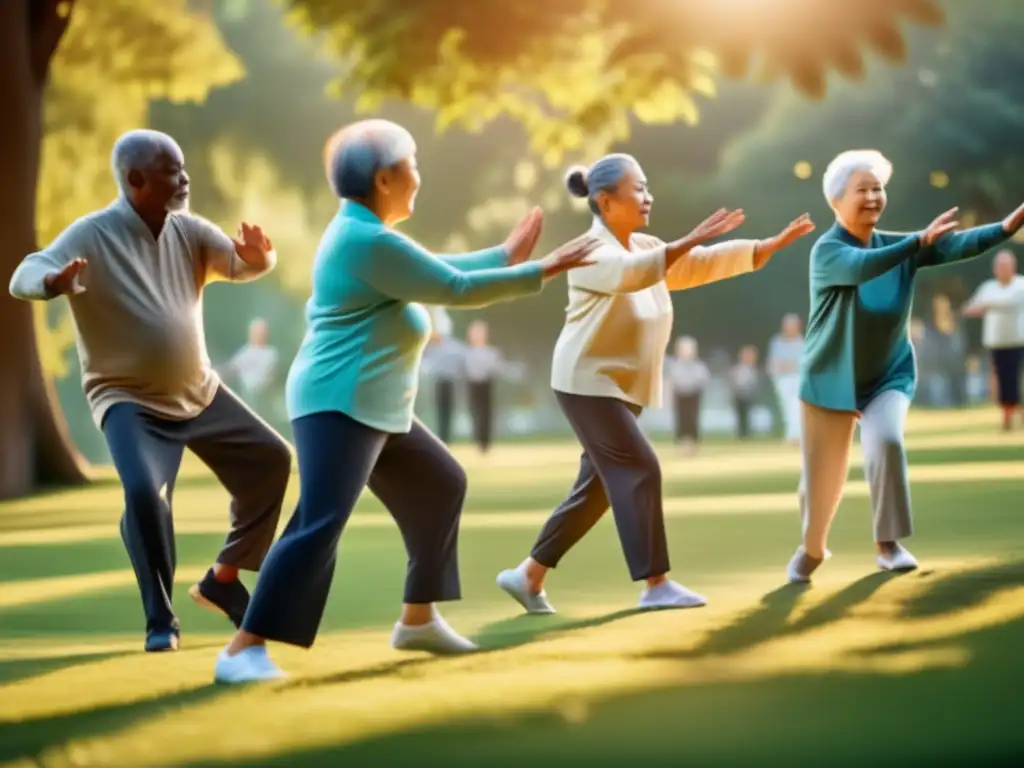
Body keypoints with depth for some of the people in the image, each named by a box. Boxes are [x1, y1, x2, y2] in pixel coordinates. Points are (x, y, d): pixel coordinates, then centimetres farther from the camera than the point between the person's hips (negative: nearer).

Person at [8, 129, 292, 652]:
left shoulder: (188, 231, 0)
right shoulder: (91, 235, -18)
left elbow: (242, 266, -4)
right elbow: (24, 277, -30)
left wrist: (258, 255, -30)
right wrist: (54, 283, -55)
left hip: (198, 391, 7)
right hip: (128, 400, -7)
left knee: (270, 459, 10)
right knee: (144, 491, -28)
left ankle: (223, 577, 25)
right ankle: (161, 621, -12)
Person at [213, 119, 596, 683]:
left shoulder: (364, 234, 15)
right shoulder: (369, 241, -19)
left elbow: (435, 272, 26)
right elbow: (456, 289, -15)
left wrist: (505, 255, 26)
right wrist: (540, 273, -6)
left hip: (375, 409, 11)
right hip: (339, 407, -11)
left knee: (440, 487, 21)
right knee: (320, 524, -21)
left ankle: (418, 619, 30)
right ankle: (242, 651, -24)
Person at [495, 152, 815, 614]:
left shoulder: (646, 247, 10)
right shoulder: (592, 251, -15)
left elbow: (706, 263, 7)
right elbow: (631, 273, -37)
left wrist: (771, 246, -2)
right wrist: (691, 240, -42)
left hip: (620, 387, 9)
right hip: (589, 384, -9)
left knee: (596, 488, 10)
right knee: (638, 471, -13)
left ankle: (528, 575, 18)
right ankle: (655, 585, -9)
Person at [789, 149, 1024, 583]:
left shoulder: (899, 245, -5)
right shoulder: (827, 251, -18)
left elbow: (957, 245, -20)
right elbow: (862, 267, -41)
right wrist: (921, 240, -50)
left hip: (888, 376, 2)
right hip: (831, 379, -2)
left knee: (887, 443, -26)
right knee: (823, 476, 6)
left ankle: (888, 544, -13)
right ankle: (812, 549, 36)